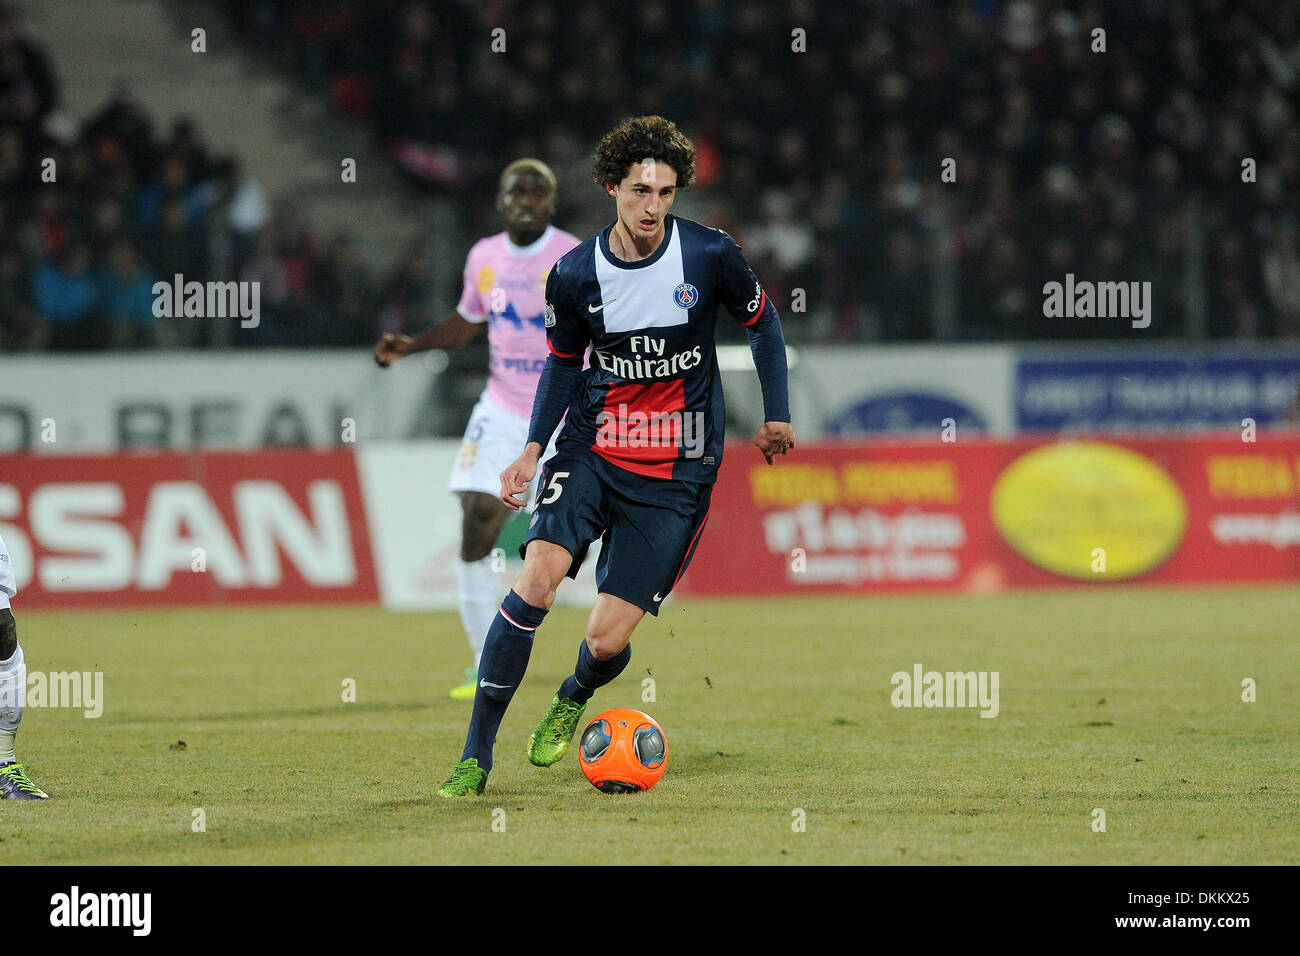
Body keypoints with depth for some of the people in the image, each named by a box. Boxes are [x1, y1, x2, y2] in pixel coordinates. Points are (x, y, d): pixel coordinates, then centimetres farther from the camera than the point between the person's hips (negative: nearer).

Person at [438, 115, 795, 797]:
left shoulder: (710, 255, -9)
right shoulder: (575, 274, -5)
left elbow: (762, 320, 11)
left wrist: (776, 415, 10)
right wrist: (533, 448, 3)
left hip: (675, 472, -1)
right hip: (590, 451, 1)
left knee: (607, 642, -6)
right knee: (536, 580, -23)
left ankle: (573, 699, 34)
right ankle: (476, 755, -15)